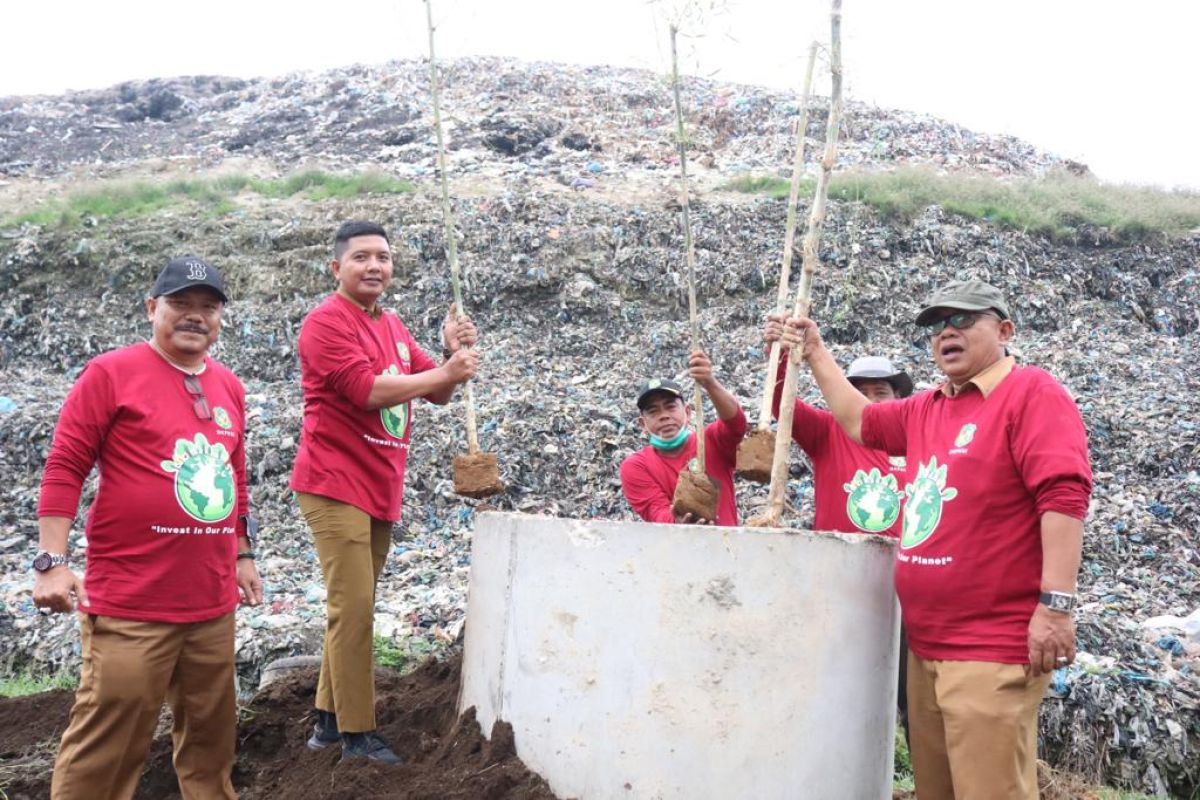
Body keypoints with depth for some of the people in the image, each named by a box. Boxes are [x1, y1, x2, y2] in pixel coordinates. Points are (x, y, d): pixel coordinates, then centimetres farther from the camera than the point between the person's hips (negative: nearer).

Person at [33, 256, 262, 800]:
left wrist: (243, 554, 21)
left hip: (212, 602, 6)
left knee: (210, 736, 15)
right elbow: (64, 469, -8)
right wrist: (53, 562, -15)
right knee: (105, 745, -2)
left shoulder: (229, 387, 12)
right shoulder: (111, 373, -6)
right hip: (130, 604, -6)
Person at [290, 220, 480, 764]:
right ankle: (358, 735, -2)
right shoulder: (326, 322, -9)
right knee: (353, 608, -9)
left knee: (353, 608, 14)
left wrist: (453, 354, -6)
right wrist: (446, 372, -17)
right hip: (337, 484, -8)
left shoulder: (394, 327, 16)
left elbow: (438, 393, 14)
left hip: (381, 489, 9)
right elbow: (367, 389, -20)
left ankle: (328, 720, 25)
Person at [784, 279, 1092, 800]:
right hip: (926, 645, 9)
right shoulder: (927, 410, 16)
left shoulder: (1032, 393, -9)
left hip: (994, 649, -9)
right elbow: (858, 421, 32)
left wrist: (1056, 603, -25)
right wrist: (815, 352, 29)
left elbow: (1065, 495, -19)